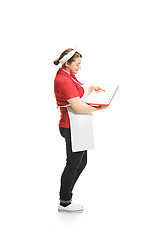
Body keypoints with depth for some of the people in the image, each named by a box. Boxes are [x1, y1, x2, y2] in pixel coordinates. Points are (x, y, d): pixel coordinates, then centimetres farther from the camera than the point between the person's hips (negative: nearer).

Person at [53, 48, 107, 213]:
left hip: (79, 127, 10)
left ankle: (66, 194, 28)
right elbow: (79, 107, -23)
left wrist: (91, 88, 10)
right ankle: (64, 203, 12)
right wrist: (99, 108, -12)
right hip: (73, 128, -10)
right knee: (73, 164, -1)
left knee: (81, 163, 16)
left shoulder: (69, 76, 13)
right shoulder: (64, 80, -19)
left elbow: (79, 97, 24)